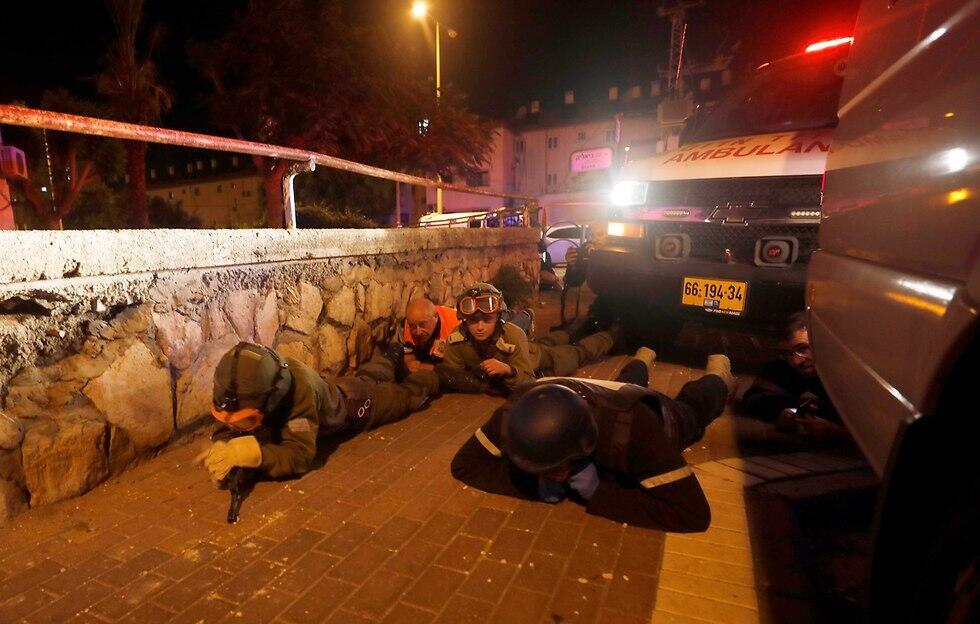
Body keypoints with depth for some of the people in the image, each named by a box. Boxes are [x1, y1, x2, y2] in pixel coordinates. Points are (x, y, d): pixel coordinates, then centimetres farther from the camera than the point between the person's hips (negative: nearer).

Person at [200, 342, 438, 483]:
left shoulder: (300, 388, -52)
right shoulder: (241, 392, -34)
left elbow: (300, 454, -52)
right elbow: (227, 428, -24)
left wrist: (255, 453, -66)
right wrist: (223, 446, -47)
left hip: (352, 402, -5)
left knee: (406, 396, 25)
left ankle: (429, 378, 55)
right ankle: (387, 363, 68)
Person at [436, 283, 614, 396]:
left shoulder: (513, 335, -45)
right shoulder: (457, 339, -35)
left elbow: (527, 384, -42)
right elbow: (452, 379, -26)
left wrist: (509, 371, -60)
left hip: (542, 360, -5)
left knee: (579, 352, 24)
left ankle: (610, 335, 53)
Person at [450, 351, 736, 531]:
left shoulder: (634, 428, -54)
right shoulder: (516, 413, -44)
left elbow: (694, 513, -51)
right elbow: (464, 463, -34)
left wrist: (599, 494, -53)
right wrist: (535, 485, -46)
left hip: (662, 419, -2)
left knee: (691, 407, 35)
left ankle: (717, 374, 64)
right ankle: (642, 361, 70)